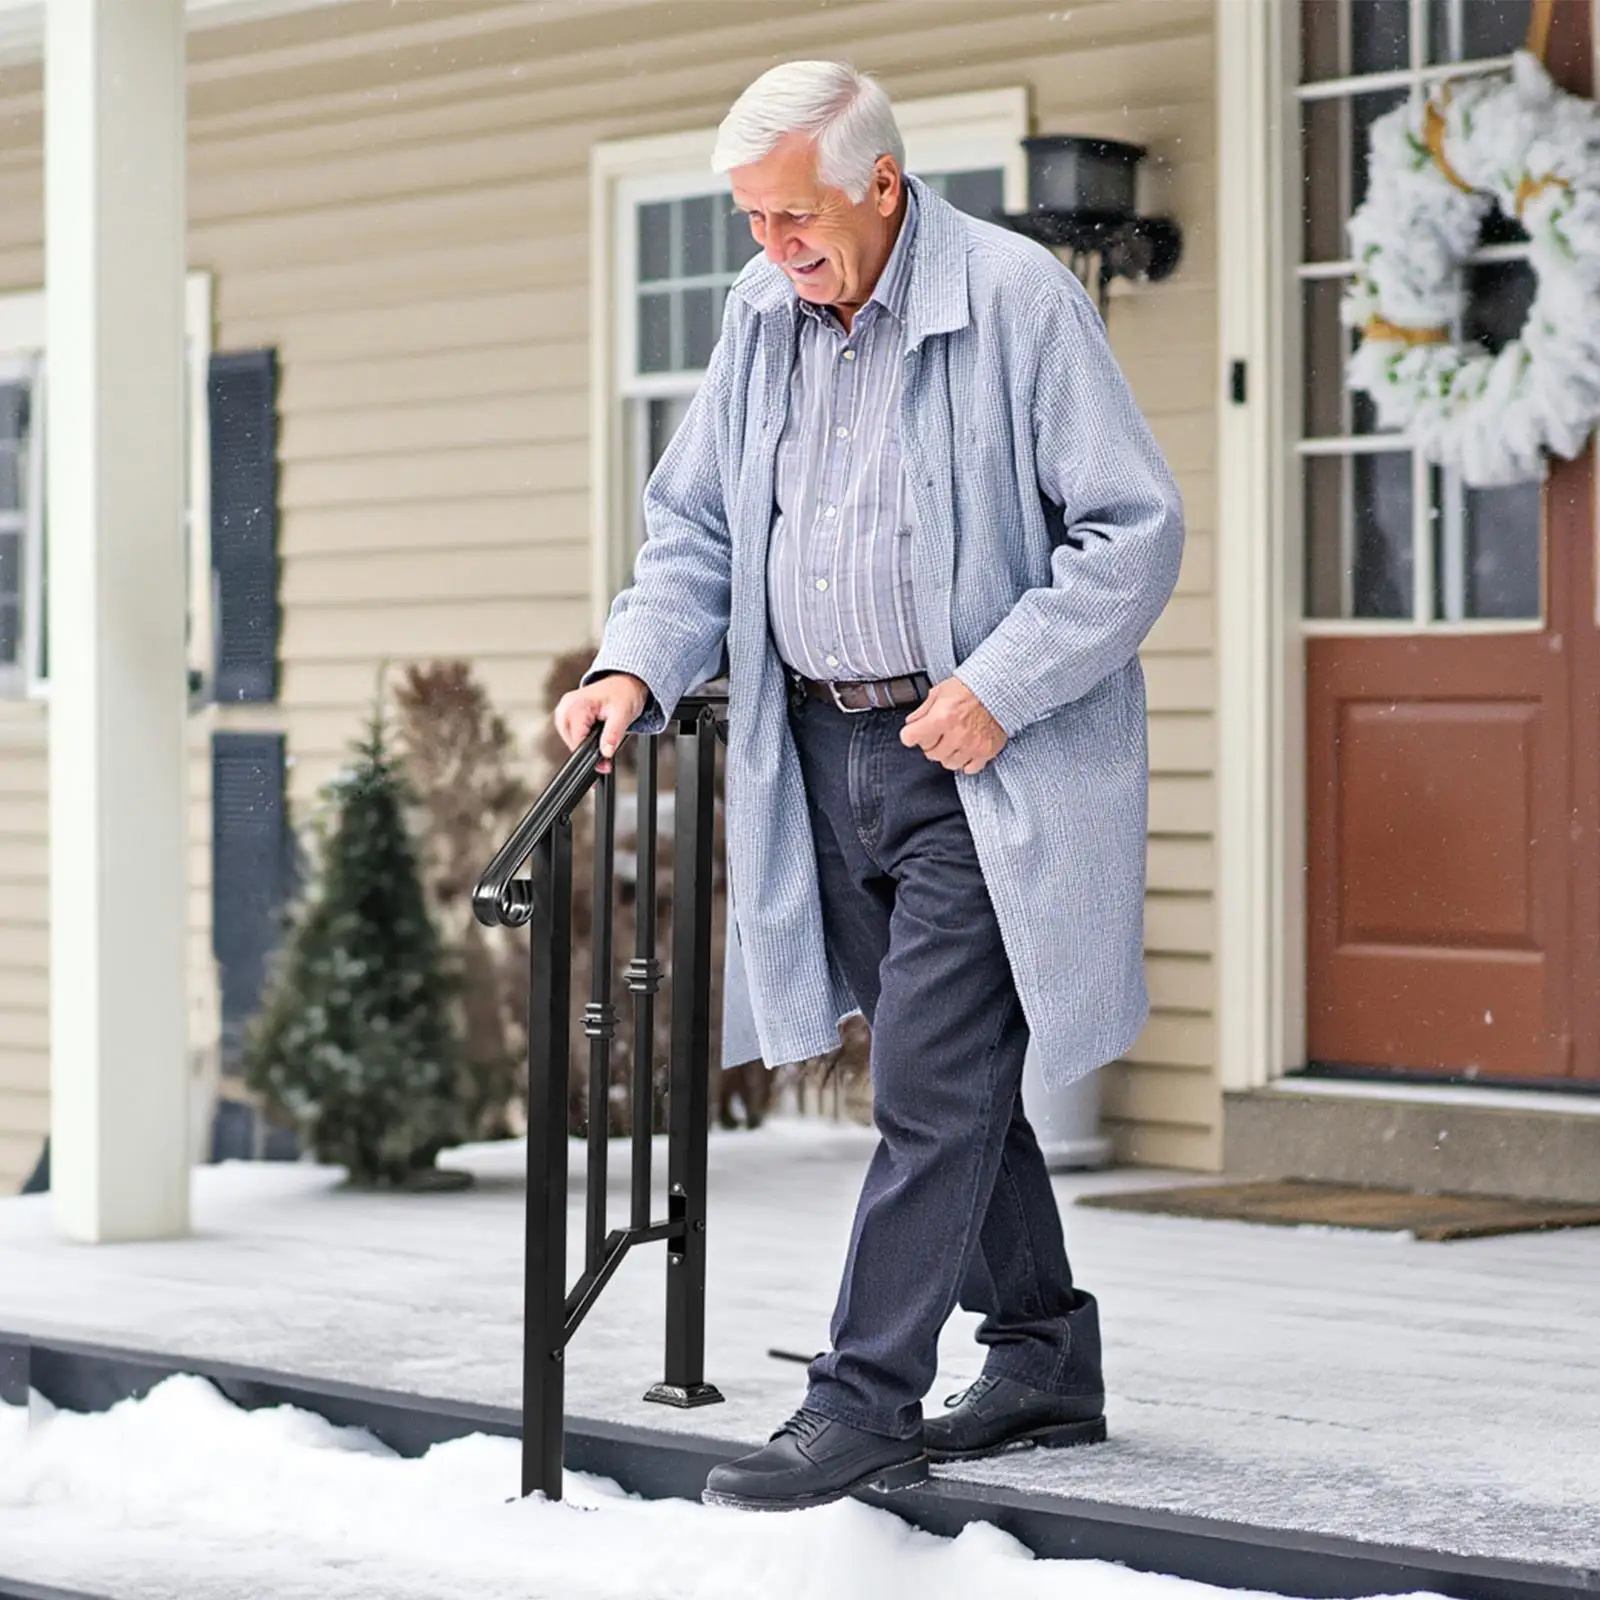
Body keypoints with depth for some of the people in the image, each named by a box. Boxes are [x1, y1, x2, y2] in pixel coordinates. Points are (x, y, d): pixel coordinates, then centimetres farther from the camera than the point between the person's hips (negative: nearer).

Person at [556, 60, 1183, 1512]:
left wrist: (997, 689, -18)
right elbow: (696, 524, 17)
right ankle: (1045, 1365, 27)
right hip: (822, 758, 7)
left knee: (929, 1089, -9)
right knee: (954, 1078, 14)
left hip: (980, 767, -7)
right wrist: (638, 667, -1)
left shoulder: (1017, 298, -12)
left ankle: (863, 1409, -4)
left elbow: (1136, 529, -12)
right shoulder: (763, 315, 9)